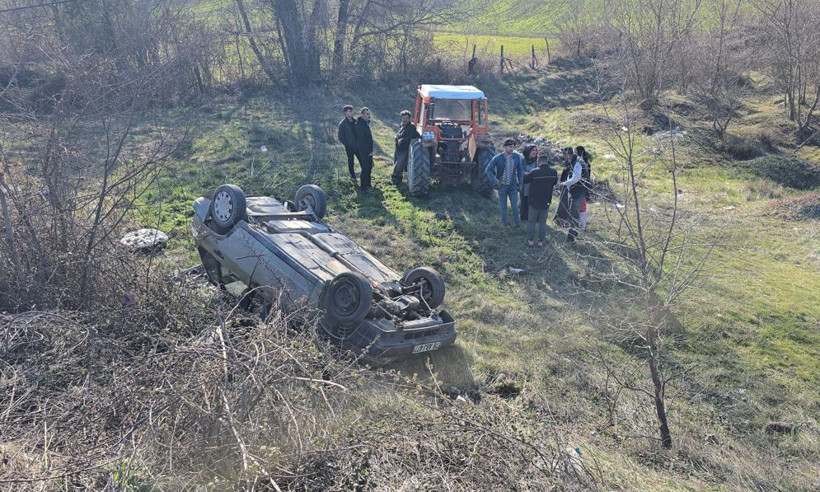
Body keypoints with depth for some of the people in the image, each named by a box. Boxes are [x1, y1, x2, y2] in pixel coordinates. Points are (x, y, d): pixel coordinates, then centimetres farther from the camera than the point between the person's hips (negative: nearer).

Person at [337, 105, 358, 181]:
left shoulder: (355, 121, 1)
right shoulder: (342, 124, -11)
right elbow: (341, 137, -8)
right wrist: (347, 145, -10)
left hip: (357, 145, 3)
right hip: (349, 147, -3)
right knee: (350, 161, 11)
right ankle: (352, 175, 27)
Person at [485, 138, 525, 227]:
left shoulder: (517, 157, -7)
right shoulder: (497, 158, -15)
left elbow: (520, 171, 5)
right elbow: (488, 170, -11)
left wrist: (520, 184, 5)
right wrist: (495, 181, -17)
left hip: (513, 186, 1)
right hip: (502, 186, -1)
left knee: (515, 206, 3)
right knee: (503, 206, 11)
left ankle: (517, 224, 19)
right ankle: (504, 222, 30)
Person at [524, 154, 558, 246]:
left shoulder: (534, 172, -18)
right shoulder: (554, 172, -8)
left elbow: (525, 180, -4)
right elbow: (555, 182, 10)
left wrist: (525, 173, 16)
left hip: (534, 201, -2)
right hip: (546, 202, 2)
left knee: (531, 221, 13)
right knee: (543, 222, 14)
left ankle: (530, 240, 17)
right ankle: (541, 241, 16)